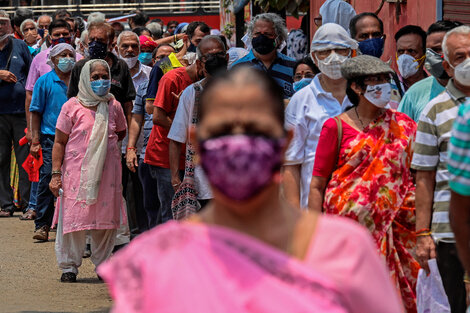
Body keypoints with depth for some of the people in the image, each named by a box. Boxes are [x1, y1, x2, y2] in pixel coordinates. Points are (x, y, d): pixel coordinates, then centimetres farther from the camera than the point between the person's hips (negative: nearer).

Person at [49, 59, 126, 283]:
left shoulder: (113, 107, 7)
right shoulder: (72, 106, -2)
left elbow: (121, 132, 26)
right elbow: (59, 142, -1)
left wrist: (103, 144, 11)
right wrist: (56, 173, -6)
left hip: (106, 171, 3)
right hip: (77, 171, -3)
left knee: (106, 218, 4)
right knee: (73, 216, -4)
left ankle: (103, 263, 18)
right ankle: (69, 266, 7)